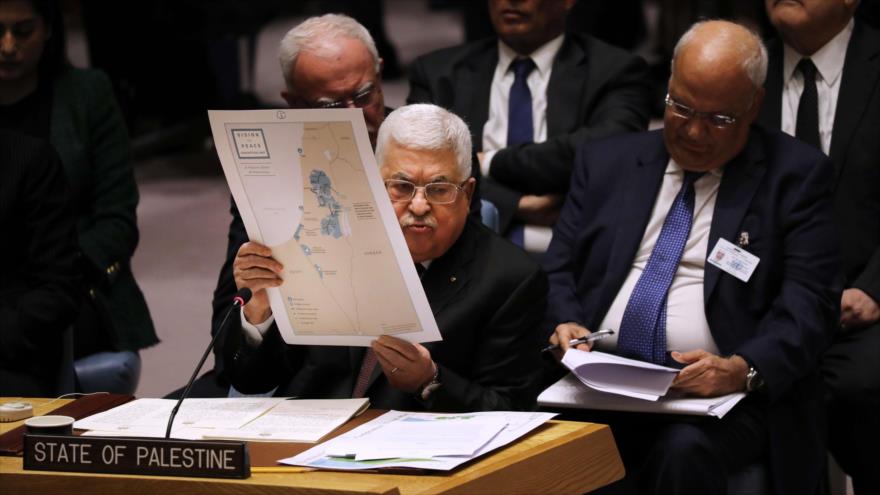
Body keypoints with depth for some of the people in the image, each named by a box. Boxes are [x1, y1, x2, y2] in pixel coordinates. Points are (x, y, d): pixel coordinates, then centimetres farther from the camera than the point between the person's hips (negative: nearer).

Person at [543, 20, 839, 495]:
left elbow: (808, 302, -4)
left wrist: (743, 369, -22)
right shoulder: (606, 162, 17)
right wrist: (565, 323, -8)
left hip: (724, 394, -2)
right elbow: (559, 269, 15)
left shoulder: (796, 175, 5)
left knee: (685, 452, -36)